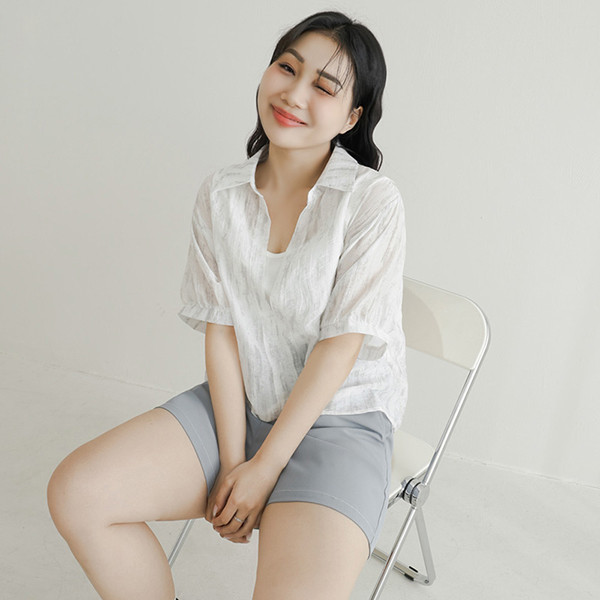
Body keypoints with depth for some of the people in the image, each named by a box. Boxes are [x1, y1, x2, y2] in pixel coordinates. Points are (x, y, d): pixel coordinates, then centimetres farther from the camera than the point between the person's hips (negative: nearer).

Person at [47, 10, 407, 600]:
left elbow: (340, 344, -14)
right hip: (239, 401, 5)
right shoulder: (221, 195, 0)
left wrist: (264, 467, -13)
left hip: (341, 418, -4)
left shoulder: (372, 202, -13)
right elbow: (220, 329, -3)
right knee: (75, 492, -10)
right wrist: (231, 459, -10)